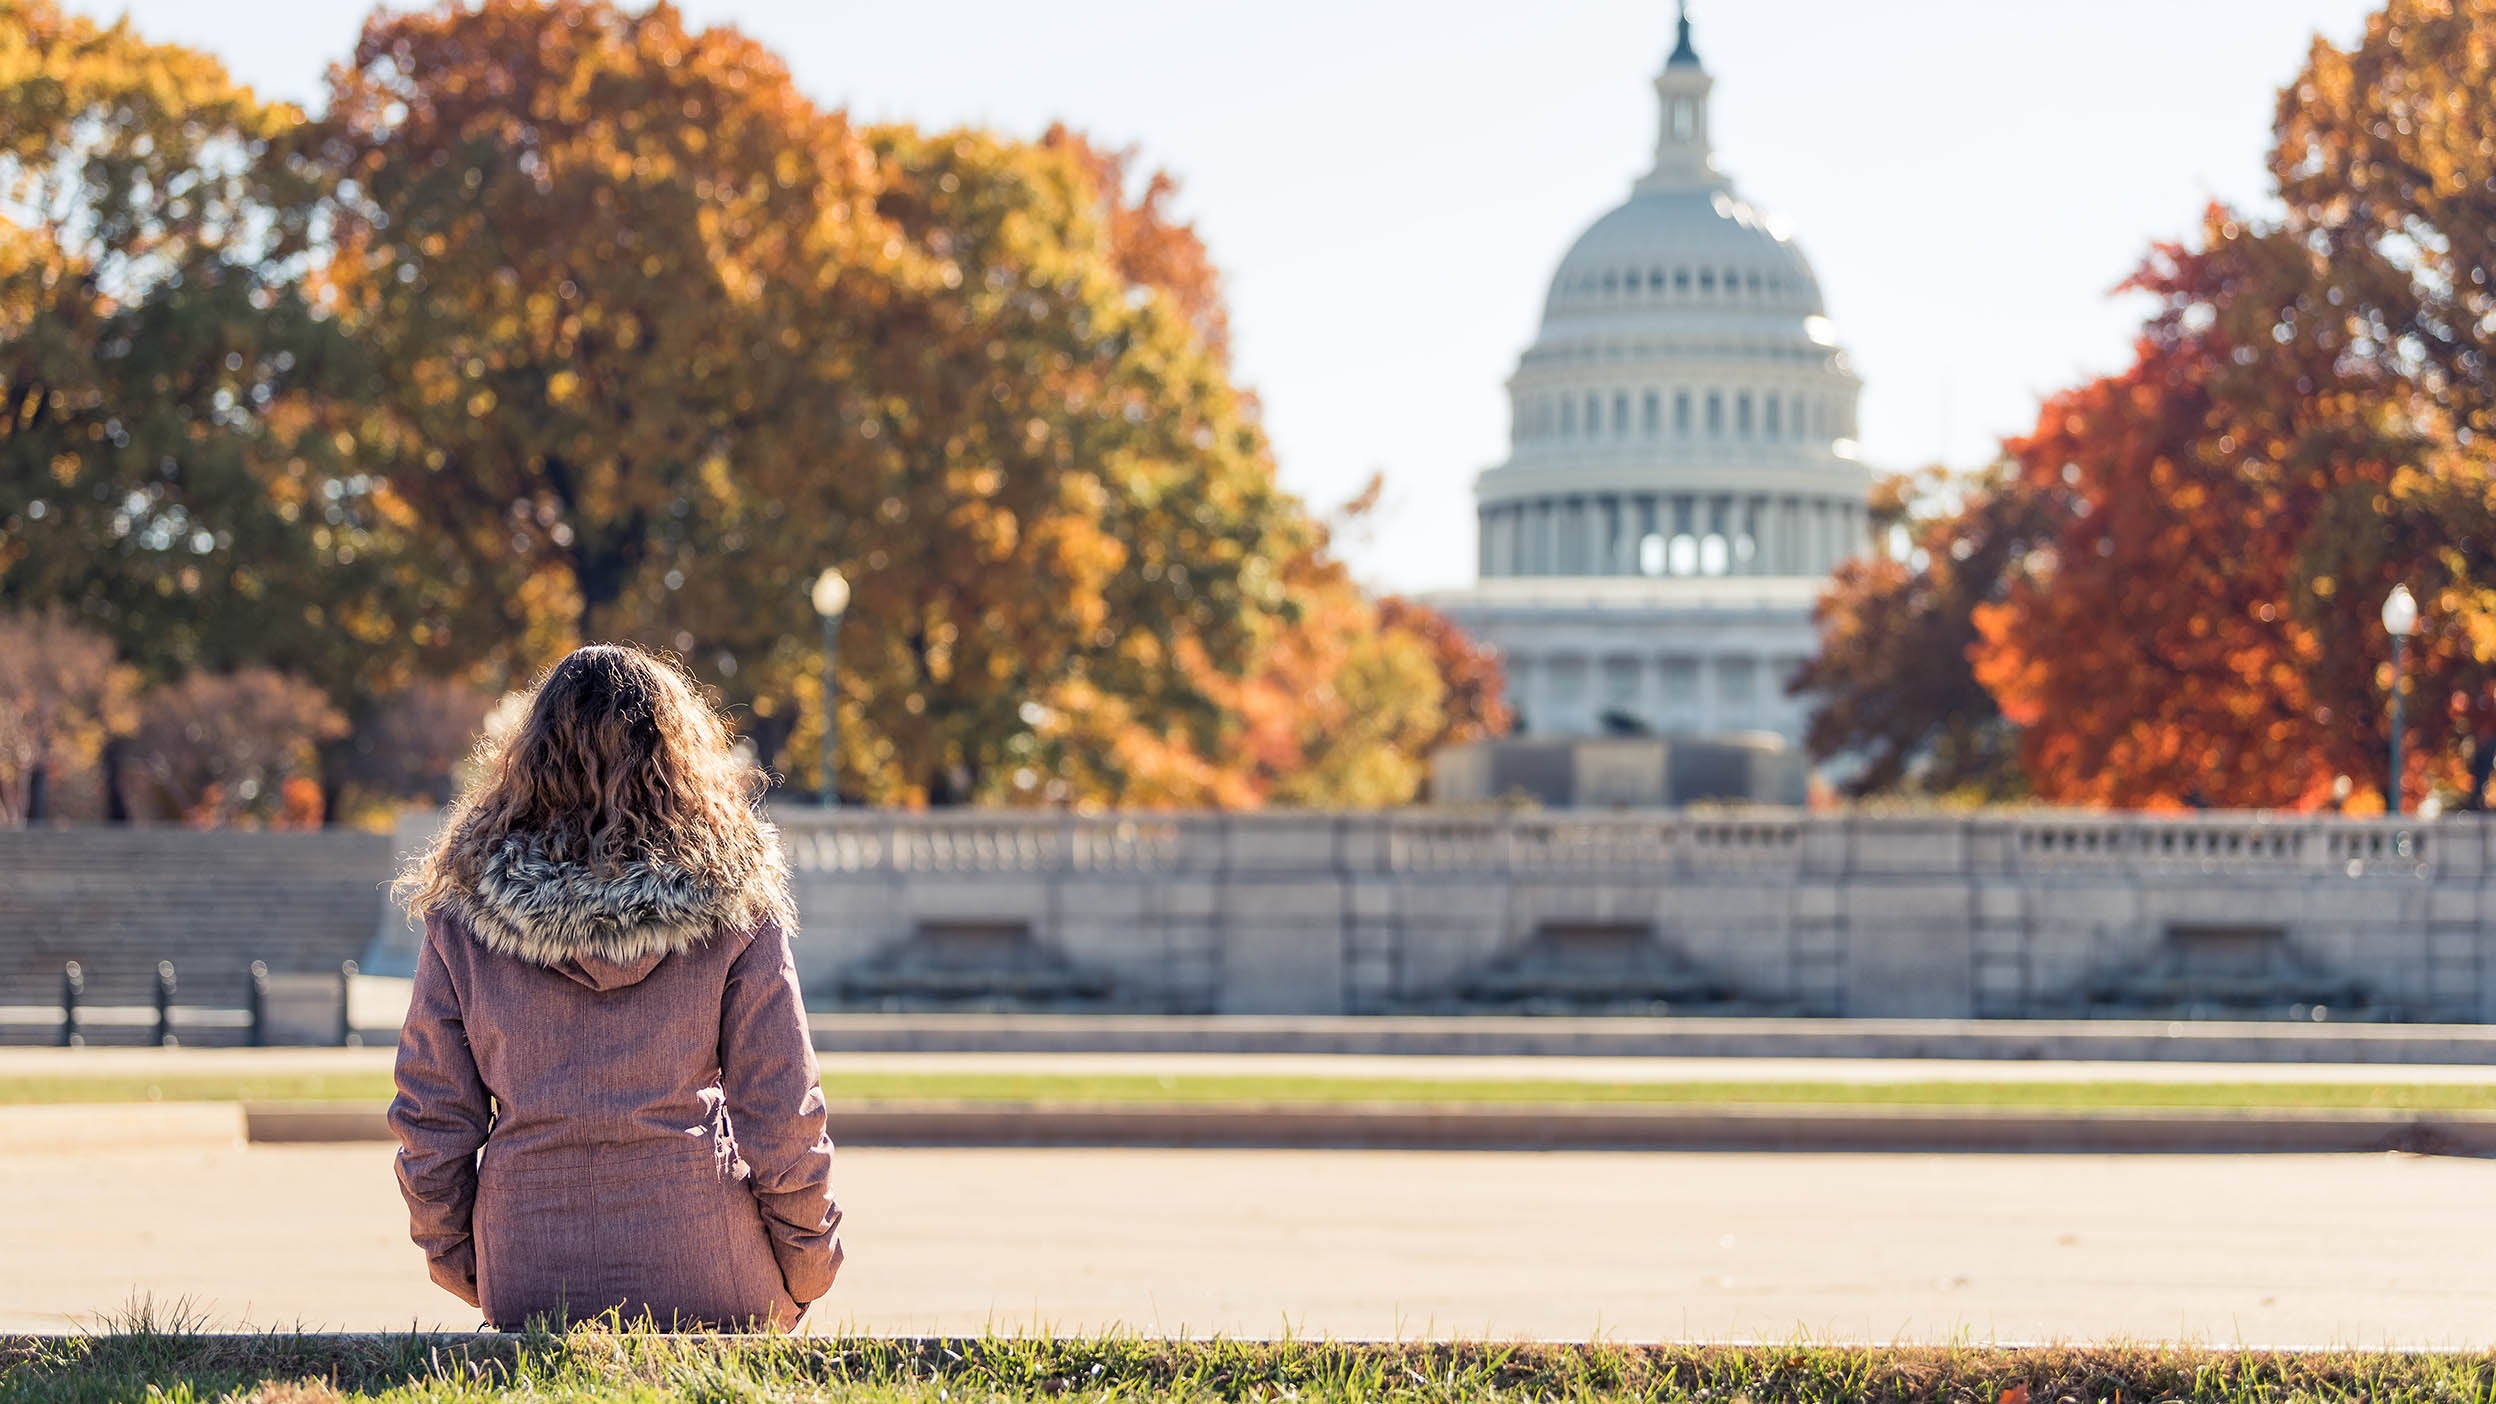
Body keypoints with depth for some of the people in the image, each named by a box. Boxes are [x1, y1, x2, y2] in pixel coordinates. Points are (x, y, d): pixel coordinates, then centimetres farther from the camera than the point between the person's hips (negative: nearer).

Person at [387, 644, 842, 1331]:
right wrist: (804, 1271, 13)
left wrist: (453, 1255, 20)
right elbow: (779, 1109, 0)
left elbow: (430, 1114, 6)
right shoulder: (734, 899, -2)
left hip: (529, 1279, 1)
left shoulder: (461, 911, 2)